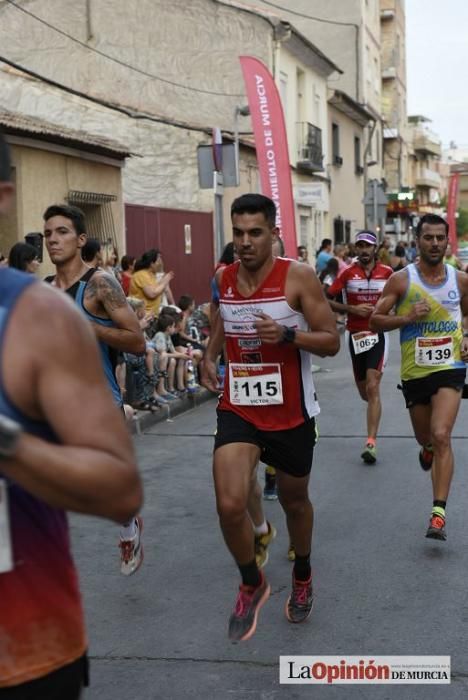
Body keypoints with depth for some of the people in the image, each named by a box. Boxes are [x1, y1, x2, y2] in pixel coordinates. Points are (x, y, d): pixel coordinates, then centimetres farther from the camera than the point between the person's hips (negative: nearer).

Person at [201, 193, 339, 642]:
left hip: (291, 412, -2)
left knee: (293, 499, 18)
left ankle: (302, 576, 48)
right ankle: (251, 584, 13)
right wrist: (209, 356, 4)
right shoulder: (223, 279, 1)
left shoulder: (298, 277, -12)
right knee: (230, 506, -16)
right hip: (238, 408, 2)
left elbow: (331, 341, -12)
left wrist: (286, 334, -29)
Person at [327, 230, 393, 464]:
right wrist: (352, 309, -13)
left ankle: (371, 443, -16)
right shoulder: (348, 273, -2)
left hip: (377, 335, -2)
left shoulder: (387, 272, 0)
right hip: (355, 335, 2)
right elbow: (327, 300, -2)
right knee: (364, 392, 12)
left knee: (372, 388, -14)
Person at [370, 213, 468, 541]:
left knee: (441, 436, -17)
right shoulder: (401, 280, -7)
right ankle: (428, 449, 59)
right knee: (424, 437, 18)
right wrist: (406, 317, -20)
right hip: (415, 371, 1)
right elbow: (375, 321, -4)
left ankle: (439, 514, -14)